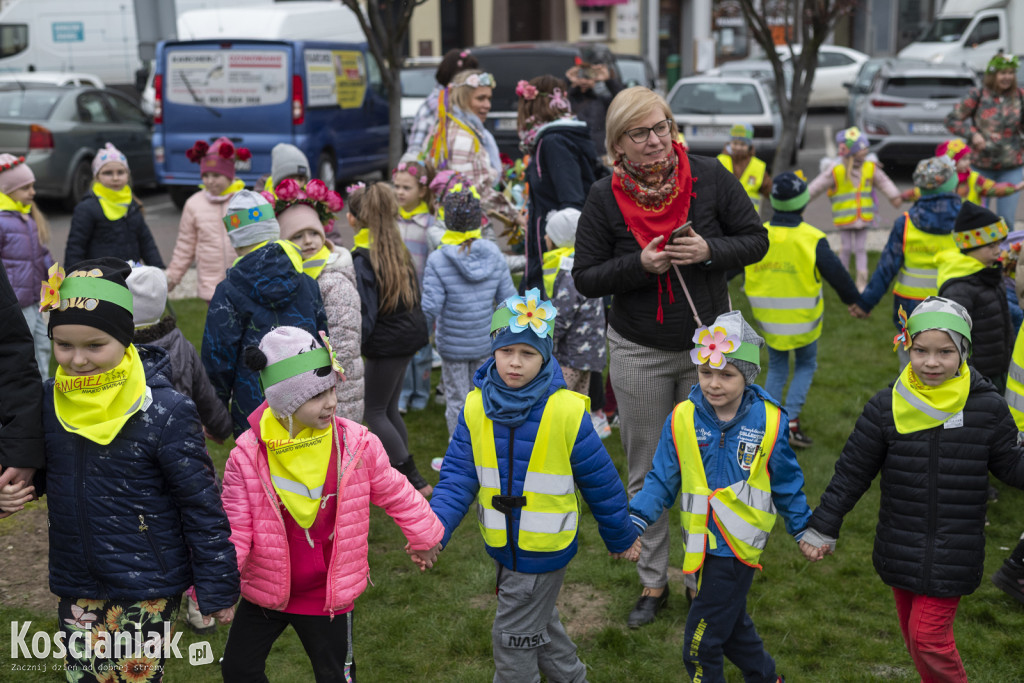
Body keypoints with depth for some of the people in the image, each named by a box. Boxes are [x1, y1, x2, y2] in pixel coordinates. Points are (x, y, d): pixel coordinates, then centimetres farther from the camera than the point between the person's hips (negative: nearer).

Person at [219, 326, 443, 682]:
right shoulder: (247, 454, -17)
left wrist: (425, 535, 13)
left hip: (328, 595, -1)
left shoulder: (356, 443, -15)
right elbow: (235, 529, -12)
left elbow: (395, 494, 1)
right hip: (265, 590, 1)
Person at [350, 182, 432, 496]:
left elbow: (366, 314, -21)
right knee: (389, 408, 18)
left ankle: (415, 481, 3)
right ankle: (399, 473, 25)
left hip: (387, 342, -8)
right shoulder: (398, 249, 7)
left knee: (374, 412, 5)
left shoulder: (364, 258, -18)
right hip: (410, 333, 8)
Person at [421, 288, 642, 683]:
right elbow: (458, 477, -7)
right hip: (502, 544, 5)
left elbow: (599, 481, -9)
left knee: (514, 636, 5)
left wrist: (620, 538, 2)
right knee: (538, 624, 25)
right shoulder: (476, 407, -8)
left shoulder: (565, 411, -19)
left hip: (544, 547, -5)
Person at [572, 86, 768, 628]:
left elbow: (755, 240, 0)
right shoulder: (604, 198, -8)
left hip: (708, 346, 0)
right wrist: (641, 264, -22)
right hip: (638, 354, 0)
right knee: (646, 472, 10)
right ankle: (652, 581, 25)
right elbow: (585, 278, -6)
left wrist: (709, 251, -19)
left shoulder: (710, 178, -7)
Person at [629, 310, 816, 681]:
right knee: (731, 622, 24)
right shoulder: (682, 419, -6)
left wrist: (803, 530, 9)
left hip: (738, 543, -4)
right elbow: (662, 479, 0)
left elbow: (787, 484, 4)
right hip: (703, 543, 4)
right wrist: (636, 520, -12)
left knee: (701, 642, -3)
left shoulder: (768, 421, -9)